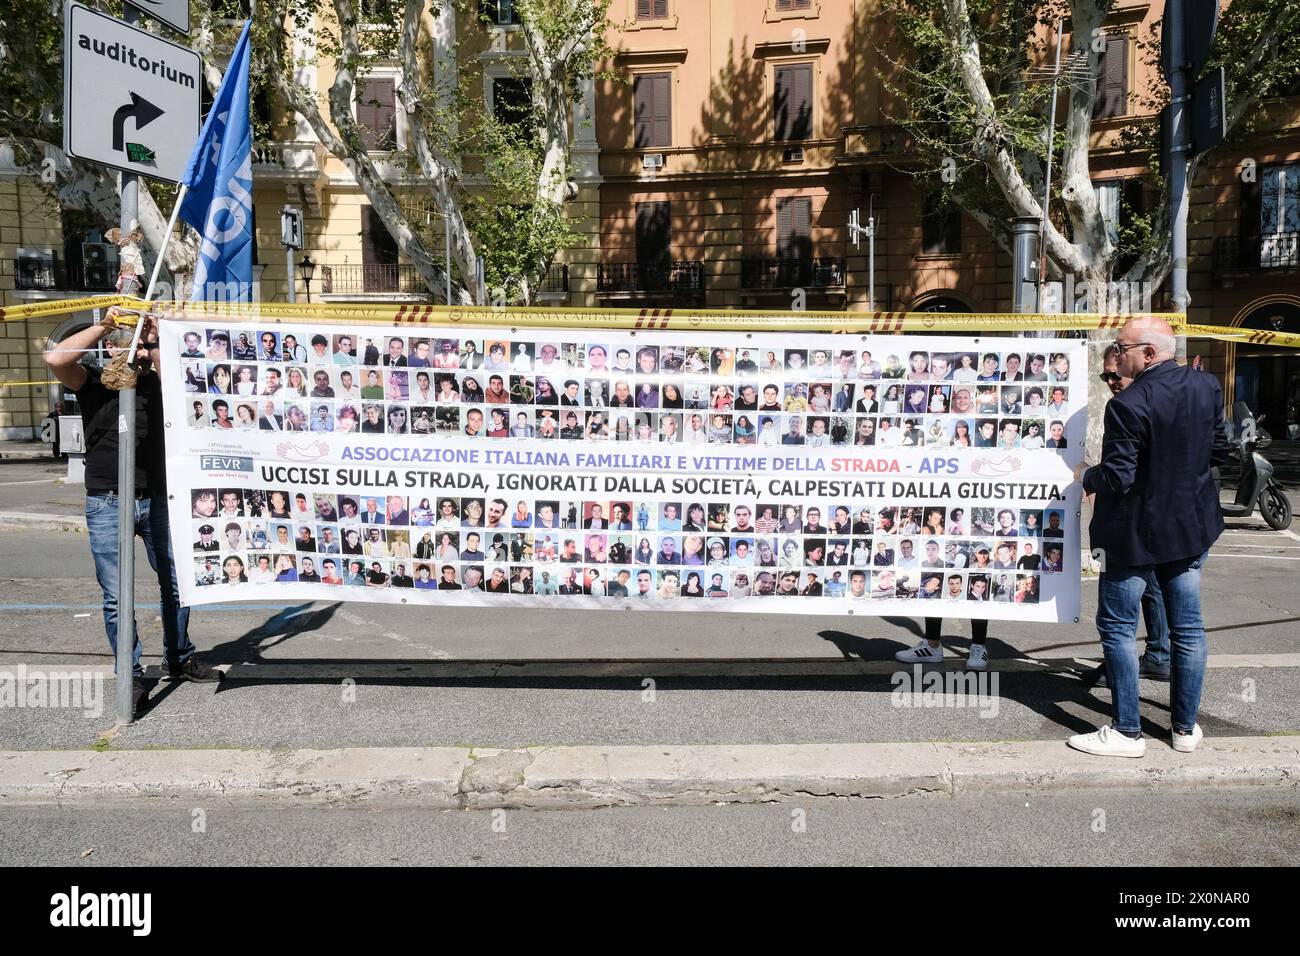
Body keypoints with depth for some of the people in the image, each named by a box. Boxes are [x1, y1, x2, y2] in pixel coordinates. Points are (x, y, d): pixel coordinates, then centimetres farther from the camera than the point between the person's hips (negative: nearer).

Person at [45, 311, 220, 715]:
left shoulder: (156, 383, 8)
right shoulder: (92, 383, -1)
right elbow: (55, 359, -19)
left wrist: (157, 333, -4)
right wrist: (103, 326, -13)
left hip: (157, 500, 4)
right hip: (108, 505, -3)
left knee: (177, 583, 10)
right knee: (116, 597, 1)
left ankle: (178, 659, 27)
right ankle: (131, 675, 13)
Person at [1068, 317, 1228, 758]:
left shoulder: (1128, 405, -24)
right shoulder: (1207, 386, -1)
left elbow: (1117, 479, -23)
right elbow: (1219, 451, 8)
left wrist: (1086, 477, -4)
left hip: (1136, 534, -7)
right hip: (1192, 527, 7)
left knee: (1117, 628, 5)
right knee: (1187, 627, 14)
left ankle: (1127, 732, 10)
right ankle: (1186, 727, 26)